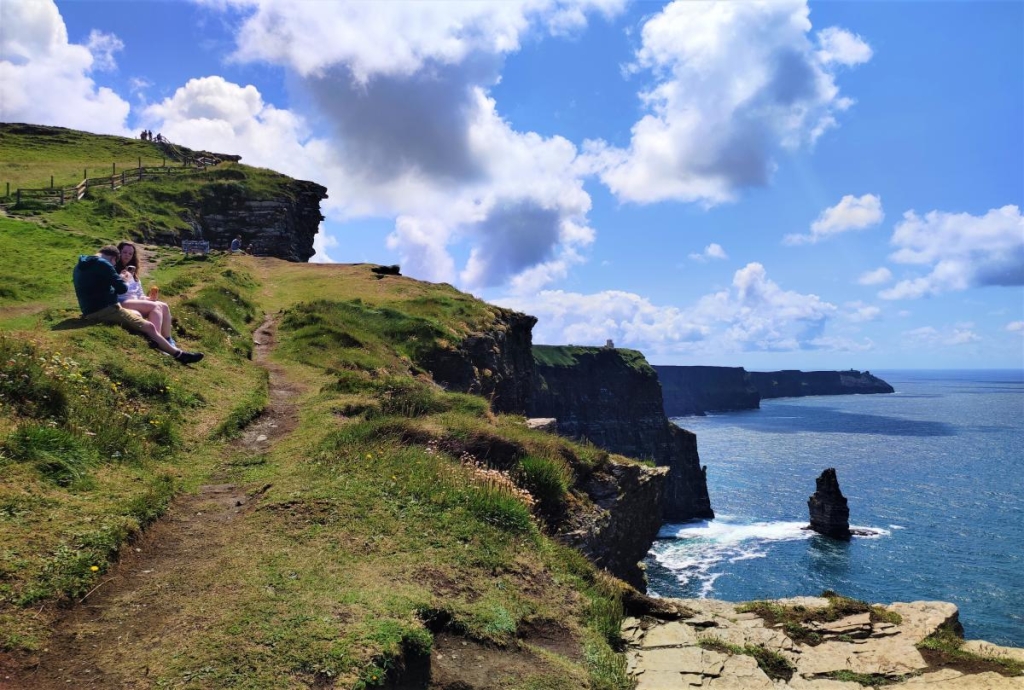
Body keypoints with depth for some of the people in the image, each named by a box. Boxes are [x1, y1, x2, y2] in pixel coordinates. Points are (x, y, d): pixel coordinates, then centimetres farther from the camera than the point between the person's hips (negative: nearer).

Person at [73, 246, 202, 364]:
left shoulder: (79, 266, 15)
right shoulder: (103, 264, -14)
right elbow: (122, 288, -14)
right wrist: (122, 281, 9)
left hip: (90, 312, 10)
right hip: (105, 310, -10)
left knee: (136, 315, 24)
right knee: (149, 327, -5)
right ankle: (179, 354, 0)